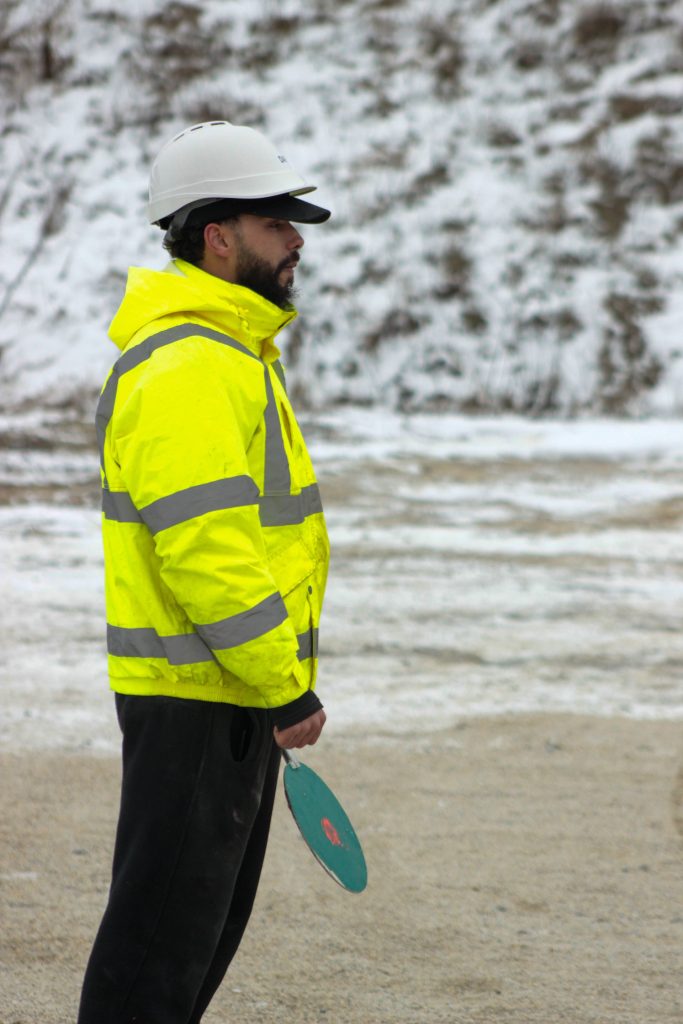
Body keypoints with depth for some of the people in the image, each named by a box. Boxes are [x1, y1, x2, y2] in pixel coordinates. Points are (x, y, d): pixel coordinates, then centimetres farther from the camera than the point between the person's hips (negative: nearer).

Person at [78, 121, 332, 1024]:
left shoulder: (231, 353, 16)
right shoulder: (187, 368, -19)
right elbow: (204, 549, -26)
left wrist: (278, 685, 23)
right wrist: (285, 687, -21)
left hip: (233, 689, 11)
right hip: (194, 697, -11)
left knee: (210, 916, 17)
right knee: (166, 922, -5)